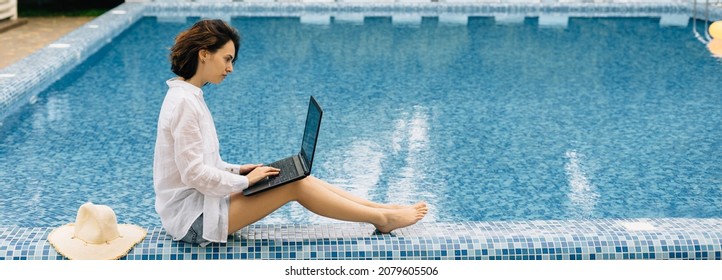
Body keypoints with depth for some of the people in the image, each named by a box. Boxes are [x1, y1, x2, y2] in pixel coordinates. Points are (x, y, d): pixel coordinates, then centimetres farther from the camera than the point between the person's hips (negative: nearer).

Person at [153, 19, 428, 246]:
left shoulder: (189, 96, 10)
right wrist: (244, 180, -12)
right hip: (192, 218, -9)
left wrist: (237, 170, 8)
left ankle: (382, 209, 7)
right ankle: (381, 218, 1)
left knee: (298, 178, 3)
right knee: (295, 185, -10)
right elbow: (193, 174, -23)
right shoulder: (184, 102, -21)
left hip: (198, 203, 9)